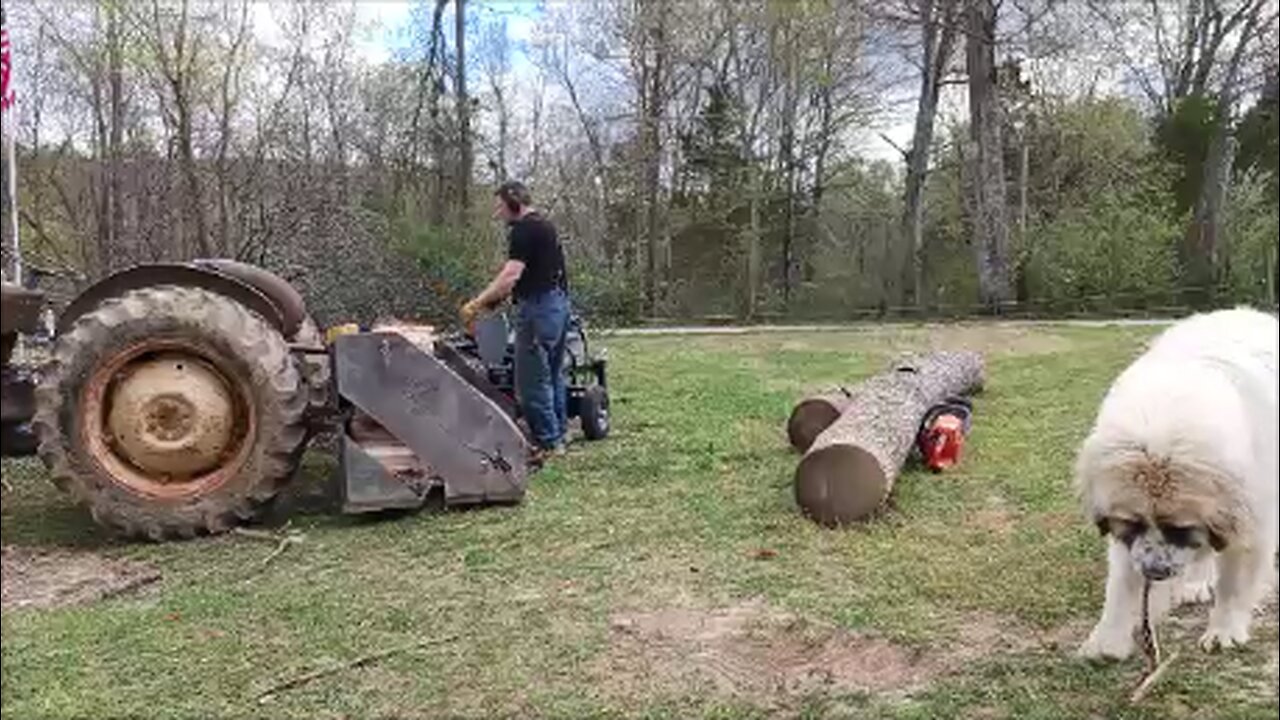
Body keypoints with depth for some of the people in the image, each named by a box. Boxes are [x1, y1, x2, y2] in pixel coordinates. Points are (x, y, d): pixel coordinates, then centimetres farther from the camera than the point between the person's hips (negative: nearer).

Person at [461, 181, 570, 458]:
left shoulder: (523, 230, -12)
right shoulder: (545, 225, 19)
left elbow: (511, 274, -22)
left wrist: (477, 303, -21)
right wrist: (496, 297, 17)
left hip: (538, 306, -10)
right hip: (559, 302, 10)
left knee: (533, 381, -5)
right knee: (552, 374, 16)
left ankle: (548, 443, -2)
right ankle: (559, 433, 23)